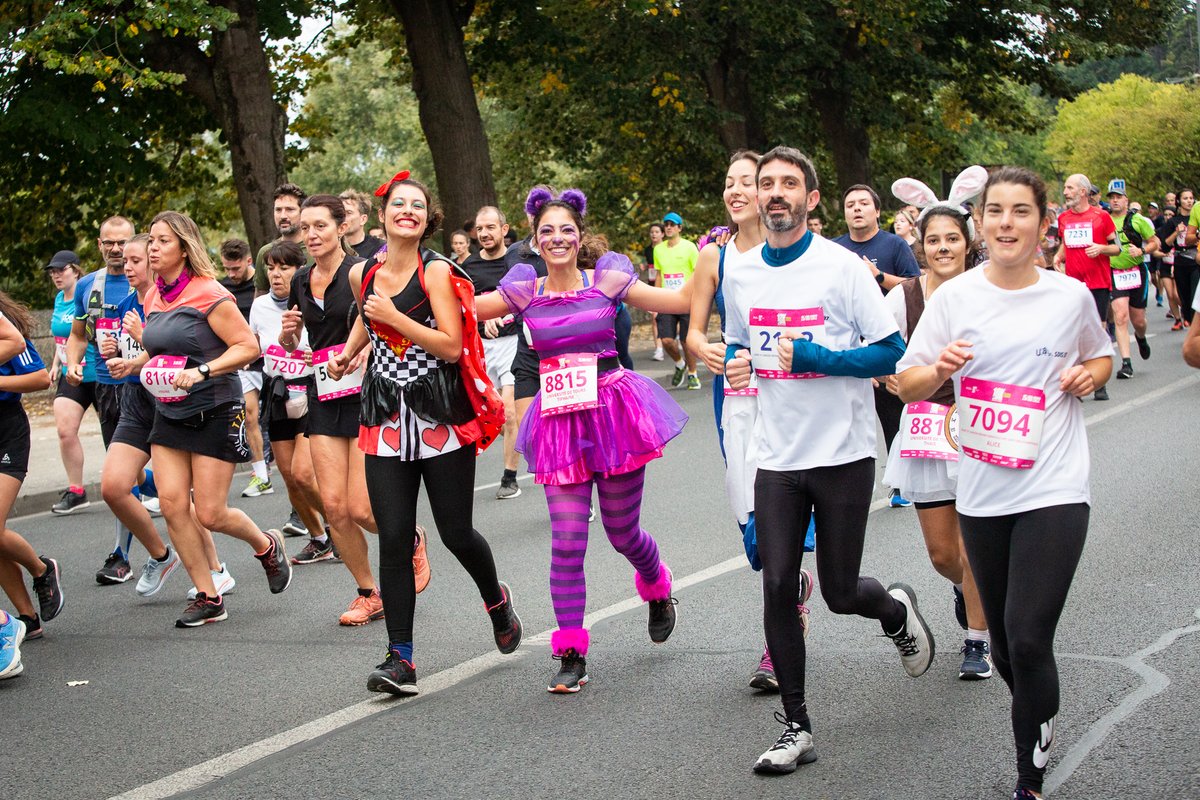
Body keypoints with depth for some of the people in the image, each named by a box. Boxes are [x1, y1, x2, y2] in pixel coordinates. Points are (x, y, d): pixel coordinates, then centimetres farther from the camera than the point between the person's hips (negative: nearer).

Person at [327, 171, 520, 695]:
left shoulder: (436, 272, -7)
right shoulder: (362, 274, 7)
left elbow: (451, 346, -16)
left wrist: (395, 317, -18)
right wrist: (347, 352, 21)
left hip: (441, 416, -3)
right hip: (387, 419, 3)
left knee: (456, 533, 2)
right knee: (394, 539, -5)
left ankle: (496, 599, 36)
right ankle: (400, 659, -1)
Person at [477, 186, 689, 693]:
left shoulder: (607, 280, -1)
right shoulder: (524, 291, 3)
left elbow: (683, 301, 0)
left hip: (613, 409, -1)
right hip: (559, 419, 1)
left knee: (622, 530, 11)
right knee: (567, 539, -6)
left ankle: (657, 589, 47)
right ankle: (571, 654, 3)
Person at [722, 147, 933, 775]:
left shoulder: (840, 265, -9)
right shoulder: (740, 275, 6)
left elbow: (890, 352, -10)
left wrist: (811, 356, -20)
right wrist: (736, 363, -1)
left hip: (842, 455, -4)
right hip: (777, 458, 4)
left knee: (839, 592, 3)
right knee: (777, 588, -2)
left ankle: (897, 612, 39)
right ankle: (796, 726, 10)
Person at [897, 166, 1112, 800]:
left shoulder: (1071, 296, 0)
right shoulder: (955, 297, 1)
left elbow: (1100, 354, 20)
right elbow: (907, 385, 3)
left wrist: (1091, 374, -3)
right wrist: (939, 370, -18)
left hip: (1054, 490, -2)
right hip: (983, 492, 2)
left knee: (1028, 638, -14)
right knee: (1005, 645, 13)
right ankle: (1040, 720, 43)